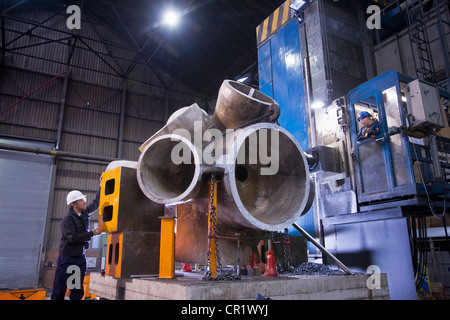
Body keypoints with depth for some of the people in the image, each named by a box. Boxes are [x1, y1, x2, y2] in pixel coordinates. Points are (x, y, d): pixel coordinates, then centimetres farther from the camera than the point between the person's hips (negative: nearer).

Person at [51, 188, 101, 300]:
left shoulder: (84, 213, 6)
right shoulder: (68, 218, -15)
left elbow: (96, 202, 20)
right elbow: (73, 237, -23)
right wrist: (92, 233, -19)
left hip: (80, 257, 7)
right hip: (67, 258, -7)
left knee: (78, 291, 10)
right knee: (59, 290, 0)